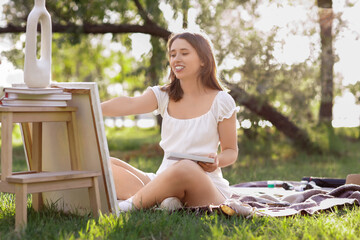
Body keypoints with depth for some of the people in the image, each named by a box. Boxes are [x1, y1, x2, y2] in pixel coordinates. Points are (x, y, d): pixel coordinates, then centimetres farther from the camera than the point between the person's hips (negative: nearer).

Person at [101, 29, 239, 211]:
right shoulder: (164, 96, 9)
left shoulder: (221, 101, 1)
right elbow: (130, 104, -12)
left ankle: (129, 205, -23)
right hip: (163, 181, 5)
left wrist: (217, 160, -17)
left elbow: (231, 151, 7)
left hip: (207, 186, -5)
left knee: (186, 167, -40)